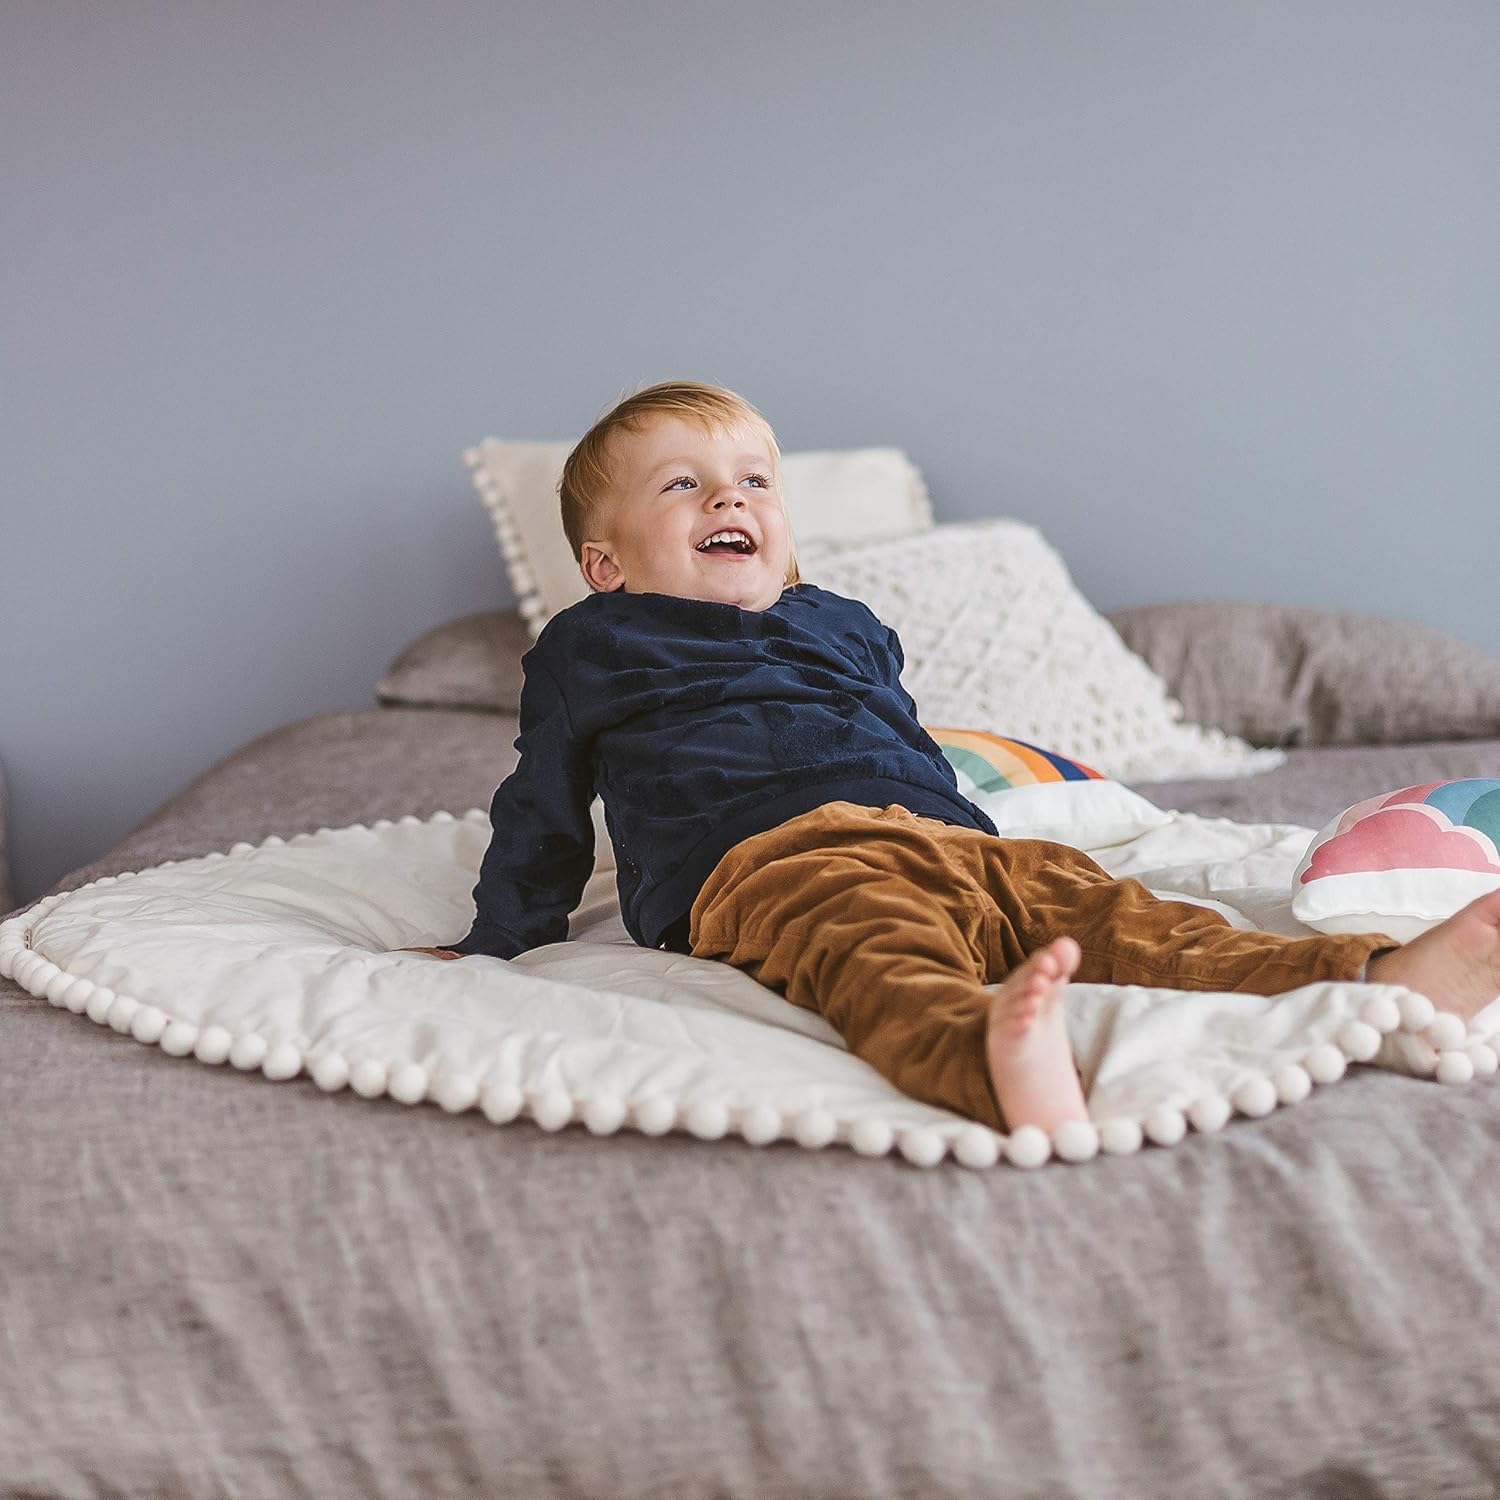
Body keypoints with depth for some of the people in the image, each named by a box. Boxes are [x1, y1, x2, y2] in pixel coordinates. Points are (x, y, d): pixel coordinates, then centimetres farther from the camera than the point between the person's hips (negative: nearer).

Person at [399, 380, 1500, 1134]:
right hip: (771, 855, -6)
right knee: (888, 962, -41)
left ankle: (1381, 980, -37)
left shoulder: (848, 627, 34)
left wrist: (983, 854, 34)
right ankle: (998, 1066, -74)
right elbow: (543, 810, 25)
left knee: (1120, 915, -19)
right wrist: (502, 941, 27)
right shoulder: (592, 648, 19)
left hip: (951, 842, 6)